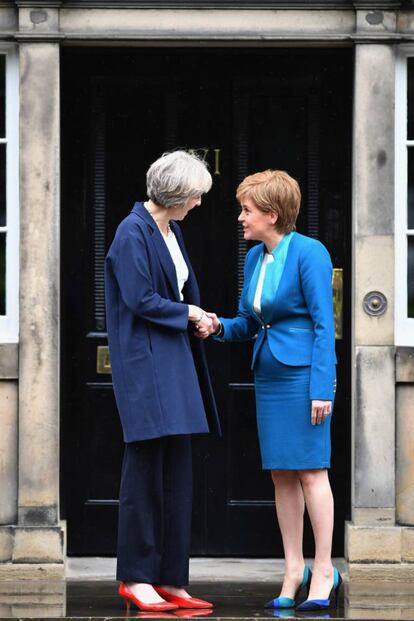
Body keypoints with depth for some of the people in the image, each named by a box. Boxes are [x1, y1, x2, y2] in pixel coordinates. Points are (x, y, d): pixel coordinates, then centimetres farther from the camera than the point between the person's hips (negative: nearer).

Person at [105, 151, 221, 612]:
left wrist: (196, 320, 0)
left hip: (174, 364, 9)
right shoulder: (132, 234, -13)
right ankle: (136, 577, 3)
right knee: (145, 470, -4)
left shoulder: (170, 231, 14)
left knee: (176, 475, 7)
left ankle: (170, 578, 11)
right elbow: (141, 300, -17)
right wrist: (188, 313, -6)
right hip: (144, 362, -9)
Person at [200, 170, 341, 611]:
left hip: (303, 373, -8)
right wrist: (220, 327, -3)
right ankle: (293, 571, 13)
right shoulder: (254, 258, 11)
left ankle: (323, 573, 1)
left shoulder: (309, 253, -12)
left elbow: (324, 324, -13)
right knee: (281, 475, 8)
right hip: (269, 375, 8)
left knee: (310, 471, -5)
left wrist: (322, 388, -17)